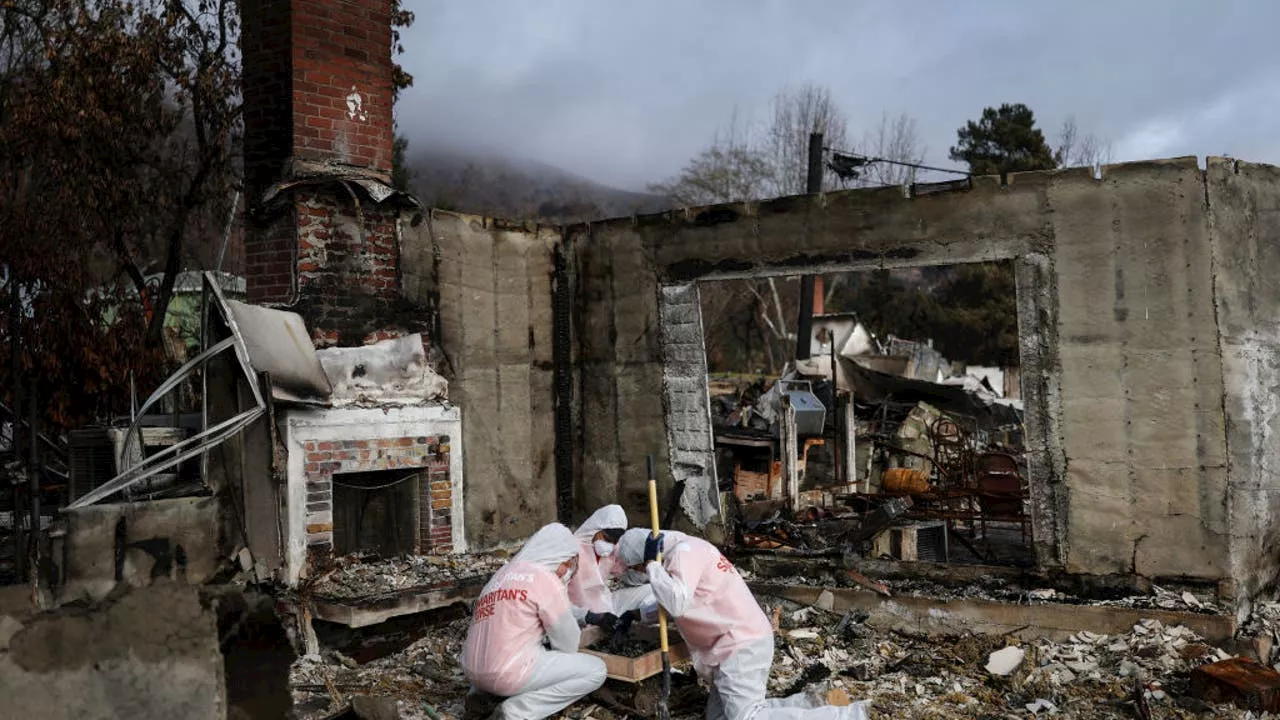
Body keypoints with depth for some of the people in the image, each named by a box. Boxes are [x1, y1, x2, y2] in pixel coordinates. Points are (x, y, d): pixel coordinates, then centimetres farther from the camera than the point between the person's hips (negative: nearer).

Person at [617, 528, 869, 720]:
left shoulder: (684, 550, -13)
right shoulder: (682, 550, 18)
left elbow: (677, 602, -28)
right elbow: (671, 604, 27)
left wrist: (652, 564, -16)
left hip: (741, 645, -10)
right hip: (734, 645, 10)